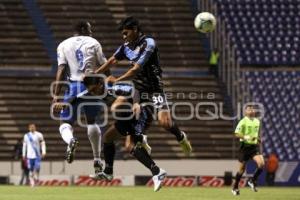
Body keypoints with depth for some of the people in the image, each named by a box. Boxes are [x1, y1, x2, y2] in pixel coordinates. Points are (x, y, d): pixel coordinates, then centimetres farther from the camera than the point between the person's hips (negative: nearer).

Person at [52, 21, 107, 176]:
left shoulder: (64, 45, 8)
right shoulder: (93, 43, 7)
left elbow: (61, 70, -3)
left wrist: (56, 95, -6)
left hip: (73, 86, -1)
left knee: (66, 123, 6)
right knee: (92, 121, 19)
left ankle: (70, 140, -30)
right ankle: (97, 160, 16)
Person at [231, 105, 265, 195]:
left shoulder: (257, 121, 10)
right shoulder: (243, 121, -9)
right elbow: (237, 134, -14)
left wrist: (258, 138, 12)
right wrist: (246, 137, -25)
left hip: (254, 146, 5)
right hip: (245, 146, -5)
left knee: (261, 164, -17)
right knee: (242, 169, 3)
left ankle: (252, 181, 4)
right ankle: (235, 188, 22)